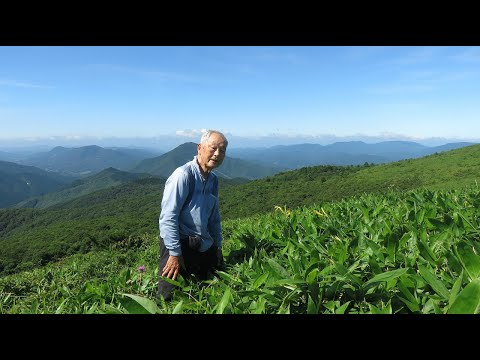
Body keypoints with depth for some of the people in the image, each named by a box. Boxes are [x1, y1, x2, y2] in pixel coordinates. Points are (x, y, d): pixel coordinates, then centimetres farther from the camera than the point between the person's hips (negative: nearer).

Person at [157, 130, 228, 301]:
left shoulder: (213, 180, 7)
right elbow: (168, 217, -20)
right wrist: (174, 254, -19)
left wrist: (217, 246, 19)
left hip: (205, 247, 8)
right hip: (179, 245, -8)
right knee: (170, 300, -2)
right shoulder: (183, 175, -17)